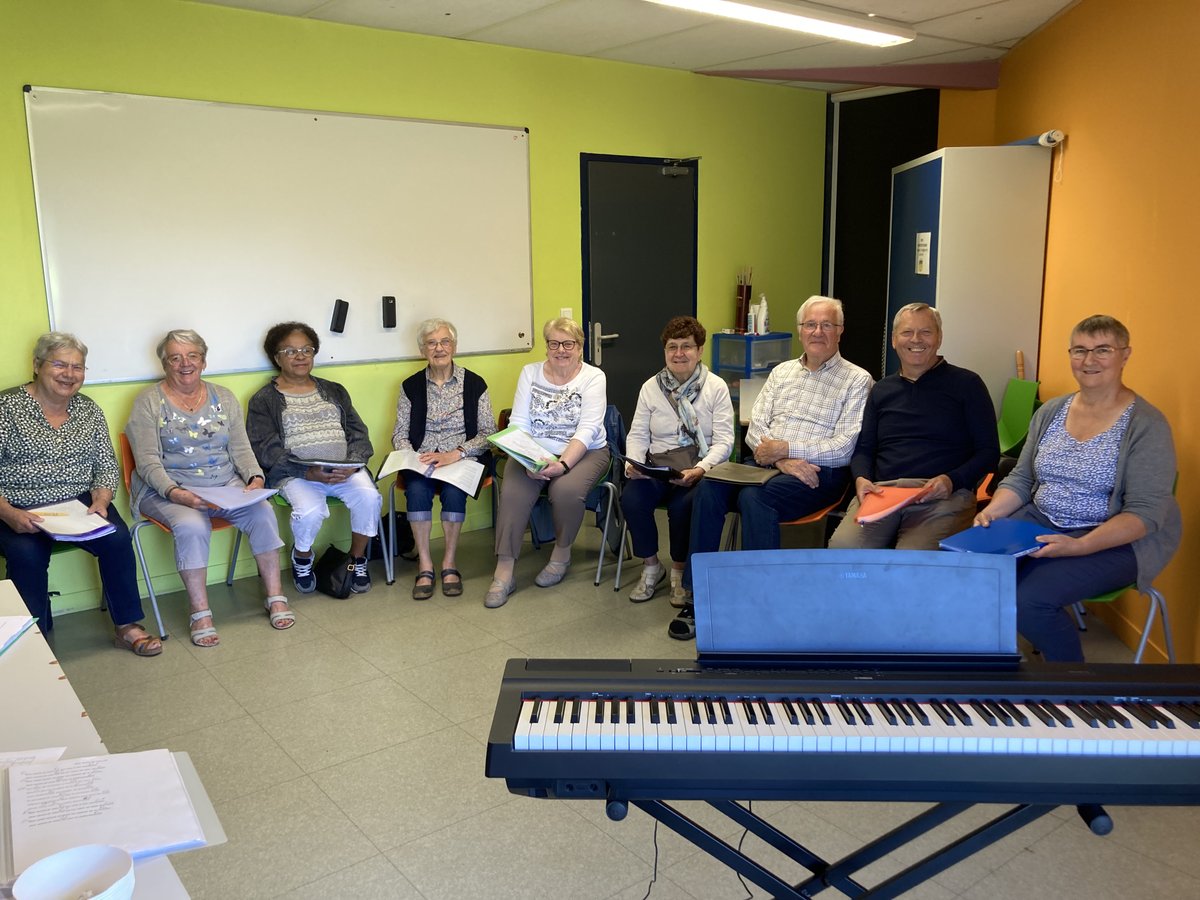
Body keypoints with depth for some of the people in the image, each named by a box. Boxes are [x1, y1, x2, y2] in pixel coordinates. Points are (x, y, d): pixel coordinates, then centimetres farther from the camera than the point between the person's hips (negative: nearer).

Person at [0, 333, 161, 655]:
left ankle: (127, 627, -11)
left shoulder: (89, 410, 9)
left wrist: (100, 500, -11)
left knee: (117, 538, -24)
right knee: (26, 554, -32)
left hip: (79, 504, 3)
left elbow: (107, 466, 9)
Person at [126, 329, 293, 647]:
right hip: (167, 490, -3)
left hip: (226, 485, 4)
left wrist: (255, 477, -12)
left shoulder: (223, 397, 11)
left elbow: (240, 449, 8)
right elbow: (148, 462, -9)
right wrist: (175, 493, -26)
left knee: (262, 511, -23)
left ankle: (275, 597, -12)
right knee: (192, 526, -34)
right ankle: (200, 614, -21)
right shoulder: (149, 402, -1)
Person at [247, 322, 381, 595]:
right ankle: (302, 557, 2)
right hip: (295, 474, -3)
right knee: (310, 510, -33)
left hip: (346, 469, 3)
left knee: (369, 497, -27)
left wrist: (352, 464, -10)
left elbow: (358, 433, 13)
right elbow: (266, 450, -3)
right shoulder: (264, 400, 9)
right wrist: (308, 472, -18)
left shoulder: (334, 391, 20)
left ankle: (357, 559, -1)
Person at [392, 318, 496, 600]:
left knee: (453, 490, -33)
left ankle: (450, 563, -18)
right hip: (421, 460, 2)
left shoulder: (474, 384, 4)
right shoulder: (411, 386, 10)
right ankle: (424, 565, -22)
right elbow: (400, 433, 10)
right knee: (416, 489, -31)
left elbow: (488, 433, -1)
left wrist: (456, 454, -16)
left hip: (463, 458, -1)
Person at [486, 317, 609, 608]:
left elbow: (587, 430, -14)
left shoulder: (593, 377, -3)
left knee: (567, 489, -32)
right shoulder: (530, 373, 6)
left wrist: (562, 464, -29)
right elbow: (518, 425, -1)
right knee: (513, 492, -27)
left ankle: (562, 553, -3)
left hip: (583, 452, -2)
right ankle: (503, 573, -20)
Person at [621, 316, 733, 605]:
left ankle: (679, 571, -4)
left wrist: (700, 470, -23)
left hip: (699, 465, -2)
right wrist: (633, 464, -13)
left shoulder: (716, 388, 2)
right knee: (631, 498, -27)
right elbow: (637, 435, 9)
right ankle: (651, 567, -2)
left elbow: (723, 441, -4)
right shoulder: (651, 387, 11)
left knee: (682, 504, -32)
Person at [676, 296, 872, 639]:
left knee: (754, 497, -33)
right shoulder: (781, 372, 19)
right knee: (709, 487, -23)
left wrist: (785, 448, -13)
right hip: (768, 465, 5)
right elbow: (755, 429, 9)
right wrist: (782, 461, -10)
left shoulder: (857, 380, 3)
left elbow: (844, 447, -8)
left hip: (820, 473, -5)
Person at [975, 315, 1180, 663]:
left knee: (1030, 600, -29)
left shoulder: (1147, 424, -9)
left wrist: (1078, 546, -28)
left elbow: (1145, 513, -15)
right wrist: (992, 512, -8)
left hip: (1115, 540, -5)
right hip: (1041, 522, 5)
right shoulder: (1050, 411, 9)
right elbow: (1021, 478, 13)